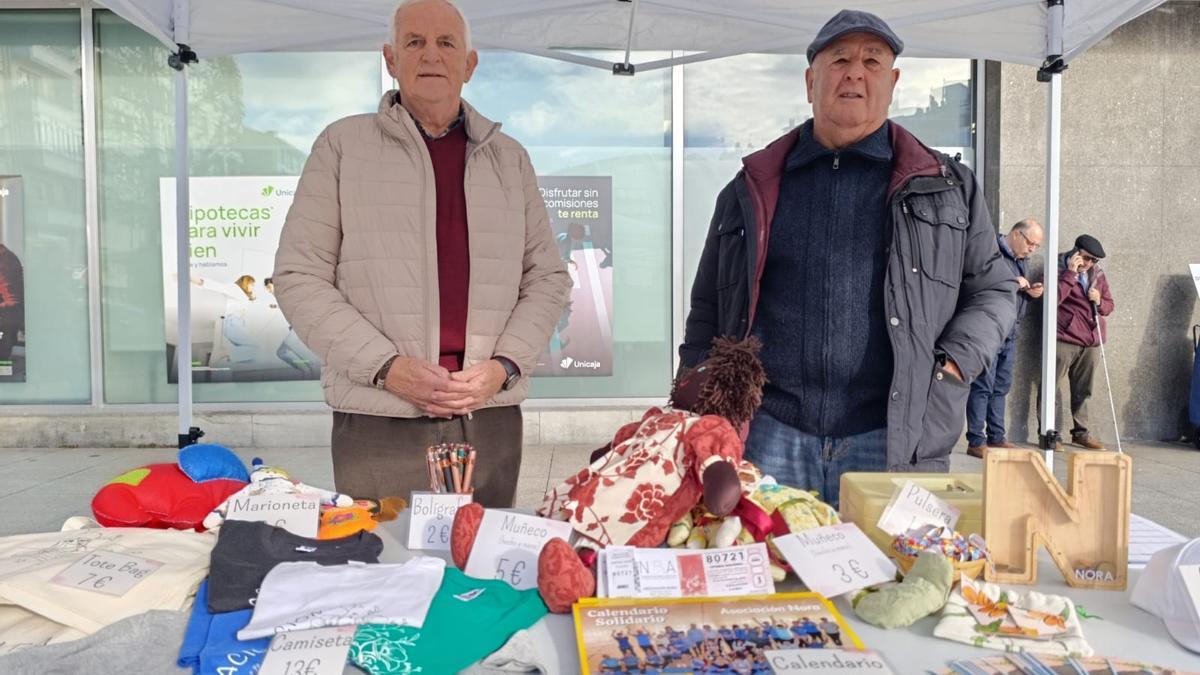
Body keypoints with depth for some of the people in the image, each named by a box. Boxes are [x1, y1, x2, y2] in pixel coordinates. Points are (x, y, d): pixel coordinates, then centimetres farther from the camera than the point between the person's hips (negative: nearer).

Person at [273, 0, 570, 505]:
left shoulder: (509, 158, 13)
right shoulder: (343, 144, 4)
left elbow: (547, 278, 11)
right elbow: (299, 276, 0)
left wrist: (504, 366, -6)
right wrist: (387, 367, -12)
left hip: (491, 420, 3)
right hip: (378, 422, -2)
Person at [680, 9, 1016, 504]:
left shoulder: (948, 187, 12)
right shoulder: (754, 188, 12)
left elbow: (994, 291, 15)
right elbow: (708, 311, 15)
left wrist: (949, 371, -2)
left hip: (895, 439, 0)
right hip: (768, 432, 1)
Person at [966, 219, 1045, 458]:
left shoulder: (1021, 260, 19)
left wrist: (1032, 292, 6)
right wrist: (1011, 283, -22)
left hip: (1010, 333, 9)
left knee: (1001, 387, 12)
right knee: (983, 386, -7)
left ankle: (996, 438, 19)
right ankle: (976, 441, -3)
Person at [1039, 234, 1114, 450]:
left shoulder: (1097, 274, 16)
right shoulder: (1059, 269, 0)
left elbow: (1109, 305, 22)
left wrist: (1099, 301, 0)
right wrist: (1071, 273, -15)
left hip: (1091, 342, 6)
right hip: (1064, 339, -5)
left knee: (1083, 391, 10)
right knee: (1051, 388, -7)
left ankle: (1080, 432, 20)